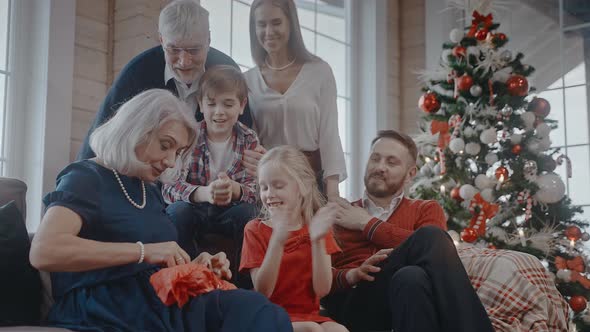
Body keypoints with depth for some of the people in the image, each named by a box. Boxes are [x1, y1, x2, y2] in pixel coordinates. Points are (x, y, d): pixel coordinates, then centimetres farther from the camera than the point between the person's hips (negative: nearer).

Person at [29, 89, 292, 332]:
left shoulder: (150, 192, 20)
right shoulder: (86, 178, -5)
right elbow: (43, 252, -23)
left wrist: (194, 267, 1)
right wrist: (144, 251, -22)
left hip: (161, 306, 8)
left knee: (254, 310, -18)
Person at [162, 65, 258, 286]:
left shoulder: (249, 140, -6)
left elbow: (254, 189, -16)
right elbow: (169, 185, -21)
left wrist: (233, 189, -41)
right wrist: (204, 192, -42)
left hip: (231, 213, 1)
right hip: (193, 208, -1)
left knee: (246, 212, -29)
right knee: (177, 210, -31)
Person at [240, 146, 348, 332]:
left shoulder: (316, 227, 7)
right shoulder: (255, 230, 2)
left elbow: (322, 290, -5)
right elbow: (262, 292, -11)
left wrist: (317, 240, -18)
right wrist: (277, 241, -24)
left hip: (310, 315, 2)